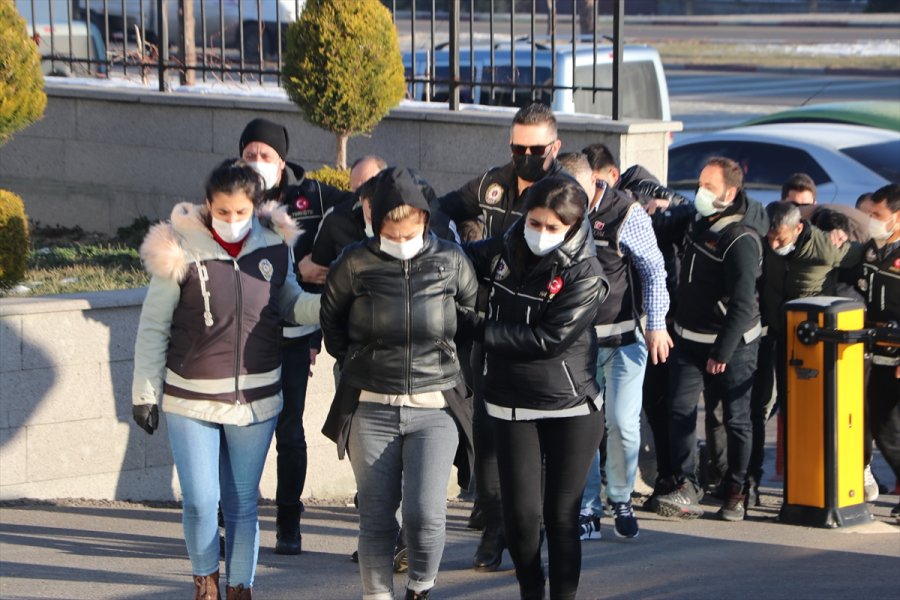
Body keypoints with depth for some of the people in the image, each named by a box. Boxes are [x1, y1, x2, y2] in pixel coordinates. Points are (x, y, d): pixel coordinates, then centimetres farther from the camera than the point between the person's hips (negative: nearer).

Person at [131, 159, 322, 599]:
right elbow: (153, 327, -4)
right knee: (199, 501, -4)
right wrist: (145, 393, -3)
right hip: (192, 399, -2)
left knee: (243, 502, 9)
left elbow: (290, 303, 13)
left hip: (256, 396, 2)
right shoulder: (181, 250, -11)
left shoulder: (274, 246, -3)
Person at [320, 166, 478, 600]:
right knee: (376, 517, 4)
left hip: (434, 408, -1)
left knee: (426, 514, -11)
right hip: (371, 409, 1)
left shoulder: (450, 261, -2)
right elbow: (331, 321, 14)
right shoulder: (355, 264, -3)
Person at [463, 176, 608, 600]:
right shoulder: (501, 253, 1)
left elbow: (550, 339, -20)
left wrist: (481, 331, -16)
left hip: (571, 409, -3)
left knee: (561, 514, 2)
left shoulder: (584, 275, -12)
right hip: (511, 405, 3)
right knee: (520, 513, 1)